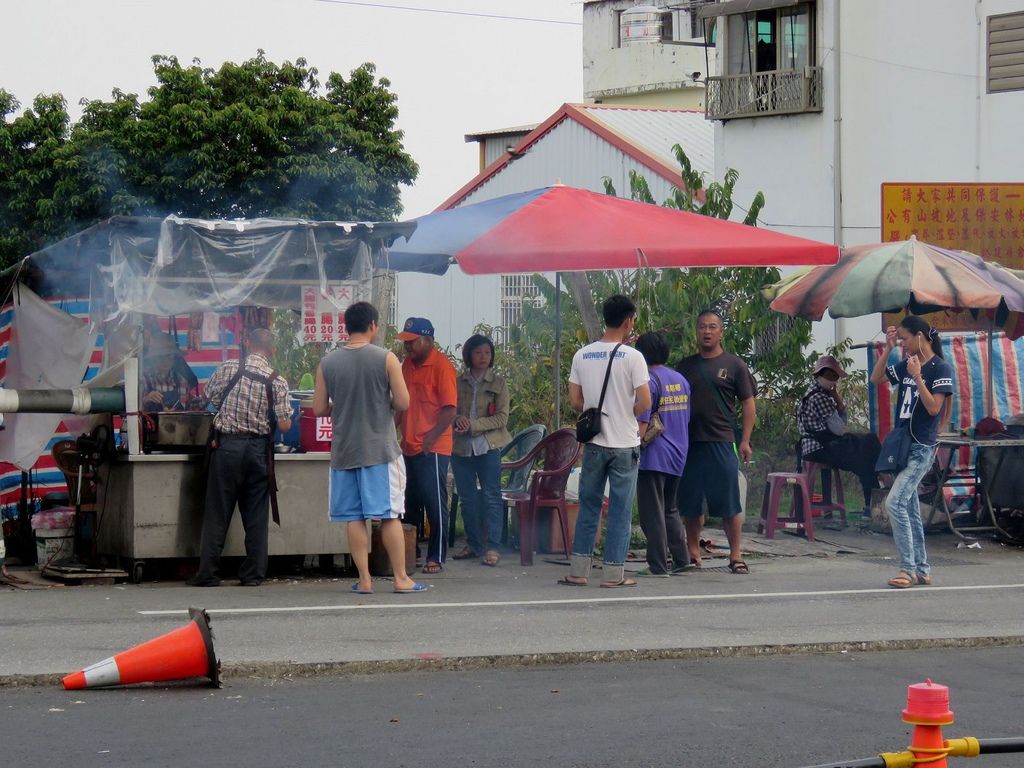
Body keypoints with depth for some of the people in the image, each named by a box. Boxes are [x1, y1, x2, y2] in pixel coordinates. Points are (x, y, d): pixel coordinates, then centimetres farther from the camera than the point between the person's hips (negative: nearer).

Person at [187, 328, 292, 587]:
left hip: (227, 446, 0)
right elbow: (284, 425, -5)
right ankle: (253, 573, 7)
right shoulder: (277, 382, -5)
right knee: (255, 514, 7)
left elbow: (209, 396, 10)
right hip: (258, 449, 0)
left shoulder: (227, 370, -5)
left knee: (218, 512, 4)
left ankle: (208, 573, 3)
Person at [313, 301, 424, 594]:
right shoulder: (386, 359, -8)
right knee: (390, 515, 3)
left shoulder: (327, 364, 0)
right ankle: (401, 578, 5)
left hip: (344, 450, 2)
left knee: (354, 518, 6)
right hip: (380, 448, -2)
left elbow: (319, 408, 3)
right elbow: (403, 403, -9)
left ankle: (364, 579, 6)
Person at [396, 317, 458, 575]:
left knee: (435, 504, -4)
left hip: (432, 449, -8)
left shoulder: (441, 366, -11)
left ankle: (436, 558, -1)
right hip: (409, 445, 8)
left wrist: (433, 435, -23)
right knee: (411, 503, 13)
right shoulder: (408, 364, 13)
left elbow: (450, 408, -15)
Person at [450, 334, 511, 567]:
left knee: (491, 496, -6)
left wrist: (473, 425, -14)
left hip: (488, 447, -3)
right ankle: (473, 544, 18)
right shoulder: (458, 382, 10)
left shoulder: (498, 384, 2)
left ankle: (493, 548, -7)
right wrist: (457, 418, -13)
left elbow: (502, 418, -4)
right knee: (466, 498, 8)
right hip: (460, 448, 3)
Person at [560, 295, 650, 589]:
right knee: (620, 510, 4)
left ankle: (578, 570, 9)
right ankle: (613, 573, 5)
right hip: (625, 444, -3)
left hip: (594, 443, 3)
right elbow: (644, 403, -14)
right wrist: (627, 413, 6)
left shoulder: (582, 355, 2)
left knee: (588, 507, 11)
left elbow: (574, 401, 4)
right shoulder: (632, 357, -10)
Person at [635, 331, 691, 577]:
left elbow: (642, 425, -17)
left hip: (655, 456, -7)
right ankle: (681, 559, 16)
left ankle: (658, 566, -1)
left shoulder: (649, 381, -13)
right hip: (678, 455, 7)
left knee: (652, 513, -1)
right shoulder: (681, 380, 9)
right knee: (670, 510, 19)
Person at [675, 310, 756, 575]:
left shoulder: (734, 365, 4)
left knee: (729, 503, -5)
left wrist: (745, 441, -5)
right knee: (690, 503, 6)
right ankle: (693, 553, 16)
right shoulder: (686, 366, 14)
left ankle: (735, 555, -1)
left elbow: (749, 405, 3)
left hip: (722, 442, -3)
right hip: (689, 442, 3)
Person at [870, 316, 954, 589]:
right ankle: (922, 569, 17)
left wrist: (918, 377, -22)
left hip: (921, 448, -8)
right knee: (910, 509, 10)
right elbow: (875, 378, 17)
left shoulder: (940, 368, -10)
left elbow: (934, 408, -16)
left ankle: (908, 569, -16)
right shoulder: (906, 365, 10)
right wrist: (888, 348, 8)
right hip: (902, 444, 8)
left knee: (895, 503, -18)